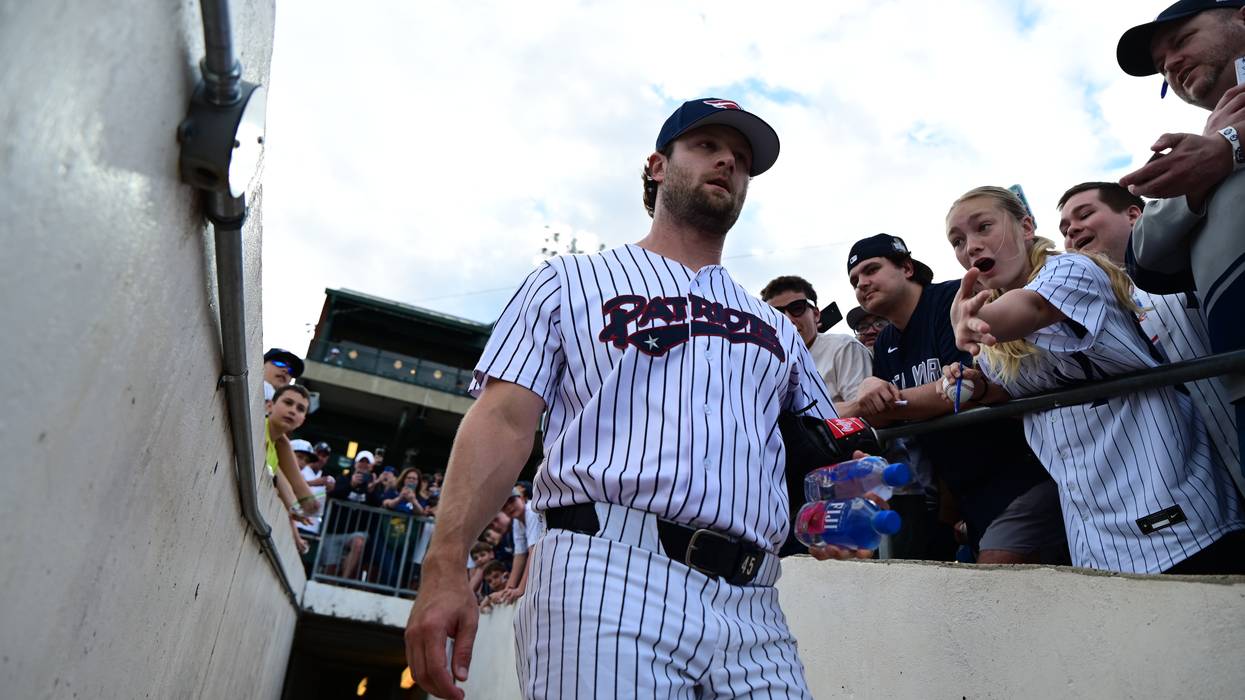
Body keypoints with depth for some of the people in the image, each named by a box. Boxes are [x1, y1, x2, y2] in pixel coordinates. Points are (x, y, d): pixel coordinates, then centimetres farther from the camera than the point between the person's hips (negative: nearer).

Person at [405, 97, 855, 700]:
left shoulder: (777, 329, 26)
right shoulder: (571, 281, 14)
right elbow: (503, 421, 1)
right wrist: (445, 567, -11)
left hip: (751, 607, 5)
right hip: (606, 579, -4)